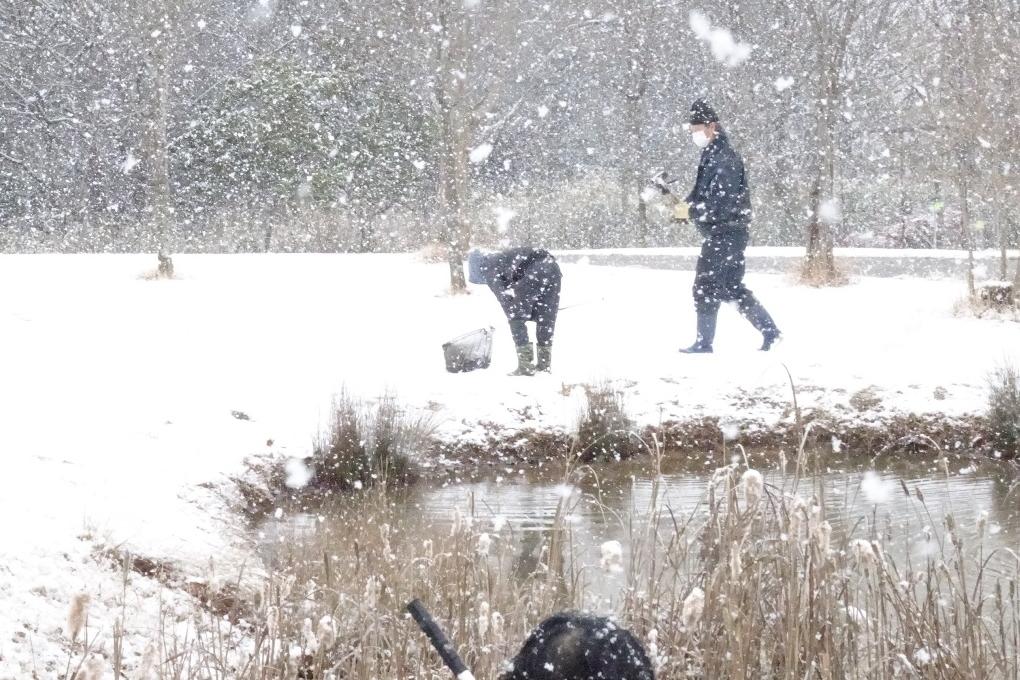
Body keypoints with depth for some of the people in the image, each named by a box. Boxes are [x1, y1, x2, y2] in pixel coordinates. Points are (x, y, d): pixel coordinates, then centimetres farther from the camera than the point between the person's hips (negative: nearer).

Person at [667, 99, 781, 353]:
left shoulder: (725, 160, -17)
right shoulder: (711, 156, 14)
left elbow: (723, 205, -24)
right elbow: (701, 194, 21)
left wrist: (691, 212, -20)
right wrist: (685, 206, 2)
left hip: (724, 234, -10)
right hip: (722, 234, 10)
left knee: (705, 287, -4)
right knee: (732, 288, 14)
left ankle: (704, 343, 3)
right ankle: (769, 330, 16)